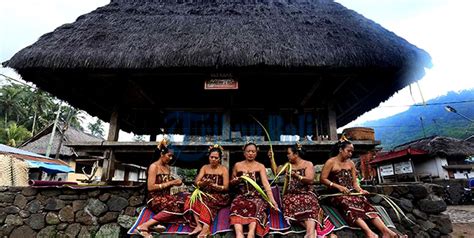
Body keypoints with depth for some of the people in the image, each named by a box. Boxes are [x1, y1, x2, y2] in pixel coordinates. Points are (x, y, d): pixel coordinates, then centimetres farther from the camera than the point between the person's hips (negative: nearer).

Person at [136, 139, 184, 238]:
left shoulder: (167, 167, 16)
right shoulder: (154, 166, -8)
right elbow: (150, 187, -17)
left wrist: (175, 182, -1)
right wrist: (171, 183, -15)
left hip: (166, 197, 7)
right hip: (154, 199, -7)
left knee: (184, 200, -20)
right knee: (177, 205, -33)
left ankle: (159, 223, -28)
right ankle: (144, 226, -27)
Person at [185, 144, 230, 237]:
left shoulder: (224, 169, -1)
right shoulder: (204, 168, 9)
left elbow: (226, 188, -7)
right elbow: (196, 182, -2)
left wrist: (212, 185, -21)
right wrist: (203, 183, -25)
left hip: (219, 196, -3)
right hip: (205, 194, 4)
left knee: (205, 202, -34)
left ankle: (206, 228, -37)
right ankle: (199, 225, -33)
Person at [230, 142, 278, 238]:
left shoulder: (260, 166, 6)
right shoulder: (237, 165, 10)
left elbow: (266, 183, -8)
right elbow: (231, 182, 19)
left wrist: (272, 199, -21)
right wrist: (237, 180, -5)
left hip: (256, 196, 0)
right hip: (241, 196, 1)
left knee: (255, 206, -34)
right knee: (237, 206, -33)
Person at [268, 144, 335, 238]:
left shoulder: (308, 164, 5)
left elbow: (310, 180, -7)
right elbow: (276, 172, 19)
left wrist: (297, 176, -18)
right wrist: (271, 159, 14)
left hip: (306, 193, -2)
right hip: (291, 194, 3)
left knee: (308, 202, -35)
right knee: (291, 203, -31)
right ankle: (313, 230, -34)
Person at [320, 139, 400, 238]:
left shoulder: (351, 163, 15)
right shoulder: (331, 162, -2)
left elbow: (354, 182, 13)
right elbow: (323, 179, -9)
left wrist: (360, 190, -9)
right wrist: (339, 187, -19)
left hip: (351, 193, 5)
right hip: (337, 194, -5)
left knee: (365, 203, -25)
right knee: (350, 207, -35)